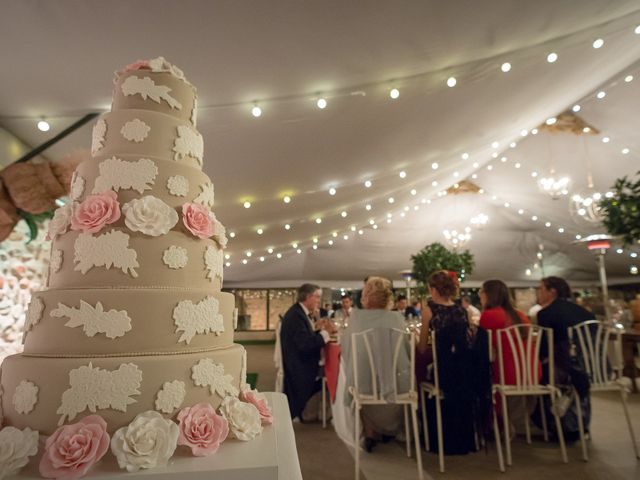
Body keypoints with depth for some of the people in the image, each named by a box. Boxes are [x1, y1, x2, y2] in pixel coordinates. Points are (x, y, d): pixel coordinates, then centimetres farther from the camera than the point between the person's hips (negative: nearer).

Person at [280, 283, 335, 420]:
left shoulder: (300, 313, 9)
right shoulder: (296, 315, -26)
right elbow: (304, 344, -33)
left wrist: (316, 327, 1)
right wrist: (325, 332, -24)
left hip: (302, 367, 11)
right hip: (298, 369, -11)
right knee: (297, 402, 5)